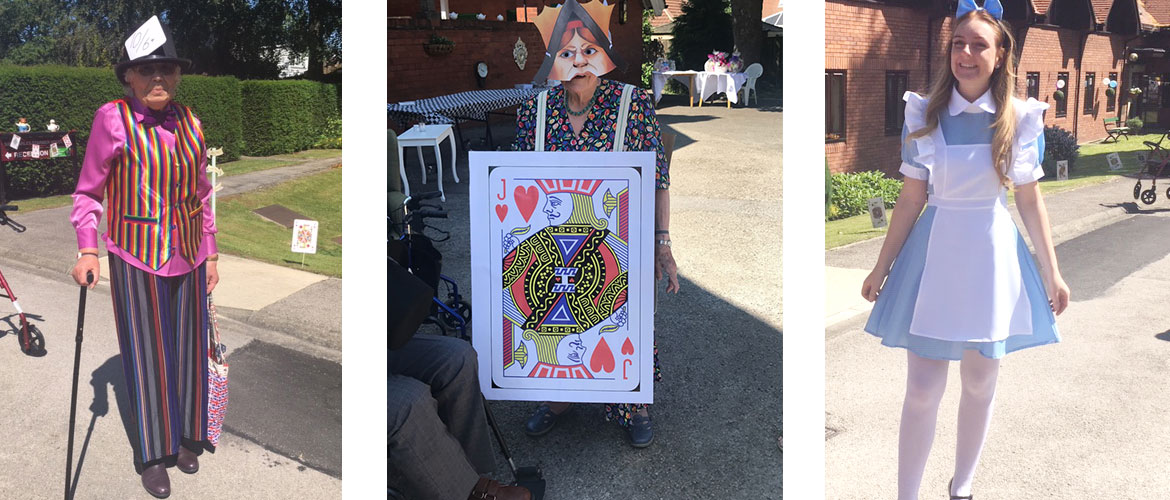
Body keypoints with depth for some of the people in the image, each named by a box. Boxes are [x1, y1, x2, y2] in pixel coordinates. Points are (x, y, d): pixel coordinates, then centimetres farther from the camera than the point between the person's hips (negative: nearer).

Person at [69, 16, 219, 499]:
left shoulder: (188, 121, 3)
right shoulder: (113, 118, -10)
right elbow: (88, 192, -4)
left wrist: (211, 255, 12)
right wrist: (87, 250, -14)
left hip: (189, 256, 4)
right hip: (136, 259, -4)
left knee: (190, 349, 13)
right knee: (146, 355, 4)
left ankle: (188, 437, 33)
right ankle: (153, 455, 20)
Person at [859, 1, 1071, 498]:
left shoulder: (1021, 119, -2)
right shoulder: (925, 115, -4)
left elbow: (1031, 201, 4)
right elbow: (911, 198, 0)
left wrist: (1051, 272, 6)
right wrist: (881, 267, 1)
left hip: (992, 256, 1)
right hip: (934, 253, -1)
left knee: (980, 382, 12)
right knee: (921, 389, -2)